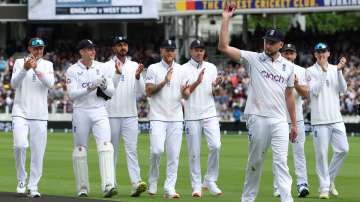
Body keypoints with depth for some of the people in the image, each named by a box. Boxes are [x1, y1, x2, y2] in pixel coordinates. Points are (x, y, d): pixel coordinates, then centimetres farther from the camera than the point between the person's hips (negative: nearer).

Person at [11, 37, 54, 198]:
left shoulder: (47, 65, 9)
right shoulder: (20, 62, 6)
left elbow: (50, 83, -8)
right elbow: (14, 84, -7)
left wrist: (37, 69, -22)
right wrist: (25, 69, -23)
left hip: (40, 115, 2)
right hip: (20, 112, -2)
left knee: (38, 151, -2)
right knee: (20, 145, -18)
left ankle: (33, 186, 6)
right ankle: (21, 179, 1)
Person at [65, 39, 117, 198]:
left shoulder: (101, 67, 8)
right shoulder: (72, 70, -1)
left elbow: (111, 92, 8)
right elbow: (72, 94, -12)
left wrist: (104, 85, -14)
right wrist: (89, 88, -24)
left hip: (99, 111, 1)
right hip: (81, 112, -1)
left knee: (105, 146, -15)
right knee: (80, 149, 4)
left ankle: (108, 185, -24)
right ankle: (82, 188, 14)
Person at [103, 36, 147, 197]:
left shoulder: (135, 66, 10)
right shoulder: (107, 67, 2)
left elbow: (141, 91, 3)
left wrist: (138, 77, -15)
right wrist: (117, 74, -24)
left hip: (130, 115, 1)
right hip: (112, 115, -1)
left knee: (132, 149, -9)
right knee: (112, 150, 5)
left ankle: (136, 183, -20)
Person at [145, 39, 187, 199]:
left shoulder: (180, 70, 11)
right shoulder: (153, 69, 2)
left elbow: (184, 94, 8)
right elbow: (148, 91, -6)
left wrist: (185, 90, -15)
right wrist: (164, 81, -17)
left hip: (176, 117, 3)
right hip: (158, 117, -3)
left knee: (174, 154, -2)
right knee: (157, 149, -16)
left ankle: (169, 188, 0)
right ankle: (153, 181, 7)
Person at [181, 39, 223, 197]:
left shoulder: (211, 68, 11)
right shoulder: (184, 69, 1)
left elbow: (215, 93, 13)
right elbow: (185, 94, -5)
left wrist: (216, 85, -10)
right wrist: (197, 82, -19)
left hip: (210, 114, 2)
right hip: (192, 116, -2)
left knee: (215, 145, -13)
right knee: (194, 152, -1)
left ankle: (210, 181, 1)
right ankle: (196, 186, 6)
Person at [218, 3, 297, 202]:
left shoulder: (288, 66, 11)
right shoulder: (253, 59, 1)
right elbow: (223, 47, -8)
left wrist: (294, 124, 16)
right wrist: (226, 19, -13)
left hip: (280, 120, 2)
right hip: (257, 118, -2)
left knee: (281, 161, -7)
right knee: (255, 160, 5)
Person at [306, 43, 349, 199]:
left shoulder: (335, 69, 12)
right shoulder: (311, 71, 1)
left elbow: (343, 89, 2)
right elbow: (314, 91, -12)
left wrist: (339, 70, -10)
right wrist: (324, 71, -15)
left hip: (336, 118, 4)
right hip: (319, 119, -4)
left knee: (343, 149, -1)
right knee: (321, 153, -4)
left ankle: (330, 179, 17)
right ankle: (324, 187, 2)